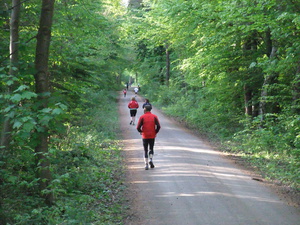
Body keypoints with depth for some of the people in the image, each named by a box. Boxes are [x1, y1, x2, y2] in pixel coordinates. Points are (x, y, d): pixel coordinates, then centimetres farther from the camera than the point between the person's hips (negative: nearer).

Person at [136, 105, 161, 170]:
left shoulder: (142, 117, -3)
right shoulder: (154, 116, 1)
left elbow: (138, 127, -9)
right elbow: (158, 126, -8)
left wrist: (141, 132, 11)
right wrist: (155, 132, 8)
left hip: (145, 136, -1)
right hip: (152, 136, 1)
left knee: (145, 150, 8)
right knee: (151, 149, 18)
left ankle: (146, 164, 0)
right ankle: (151, 160, -6)